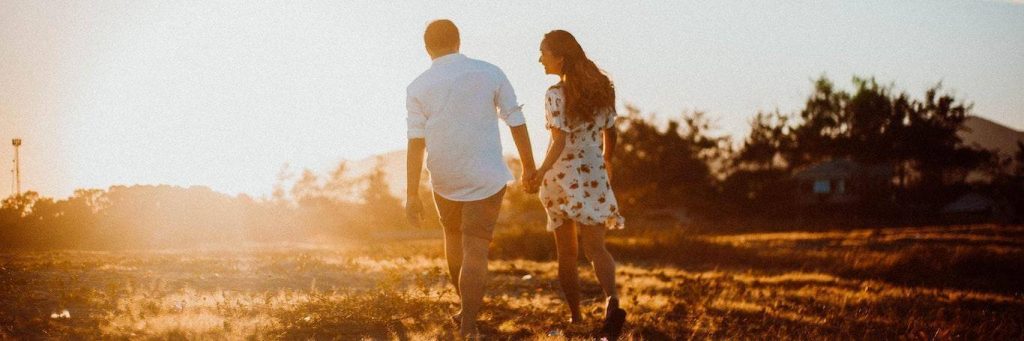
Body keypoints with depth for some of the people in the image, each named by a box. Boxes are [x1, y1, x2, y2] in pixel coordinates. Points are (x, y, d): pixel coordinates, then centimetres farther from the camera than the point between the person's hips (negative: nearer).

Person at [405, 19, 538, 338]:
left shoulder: (418, 88, -5)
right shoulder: (490, 73, -4)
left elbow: (416, 144, -9)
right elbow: (517, 123, 0)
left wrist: (412, 194, -7)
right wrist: (529, 165, 13)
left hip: (444, 180, 1)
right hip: (487, 179, -1)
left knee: (454, 240, 23)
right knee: (475, 250, 1)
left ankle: (467, 309, 37)